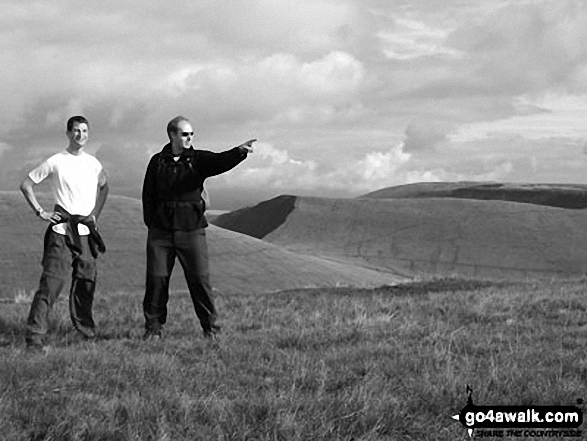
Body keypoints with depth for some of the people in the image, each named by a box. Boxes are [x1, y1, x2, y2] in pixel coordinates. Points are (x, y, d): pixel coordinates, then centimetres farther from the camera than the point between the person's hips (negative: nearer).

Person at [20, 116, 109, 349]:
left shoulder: (93, 164, 9)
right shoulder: (55, 162, -3)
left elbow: (103, 187, 29)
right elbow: (26, 185, 3)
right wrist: (40, 212, -3)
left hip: (86, 233, 5)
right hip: (61, 232, -5)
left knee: (86, 282, 7)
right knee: (51, 282, -12)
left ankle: (86, 330, 23)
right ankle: (35, 334, -14)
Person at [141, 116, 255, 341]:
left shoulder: (198, 160, 5)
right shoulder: (158, 162, 9)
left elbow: (221, 161, -15)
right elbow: (148, 195, 12)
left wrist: (239, 152, -34)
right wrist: (151, 223, 4)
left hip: (191, 229, -1)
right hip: (161, 231, 1)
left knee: (199, 279, -4)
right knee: (156, 279, 1)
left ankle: (210, 327, 5)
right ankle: (153, 327, 12)